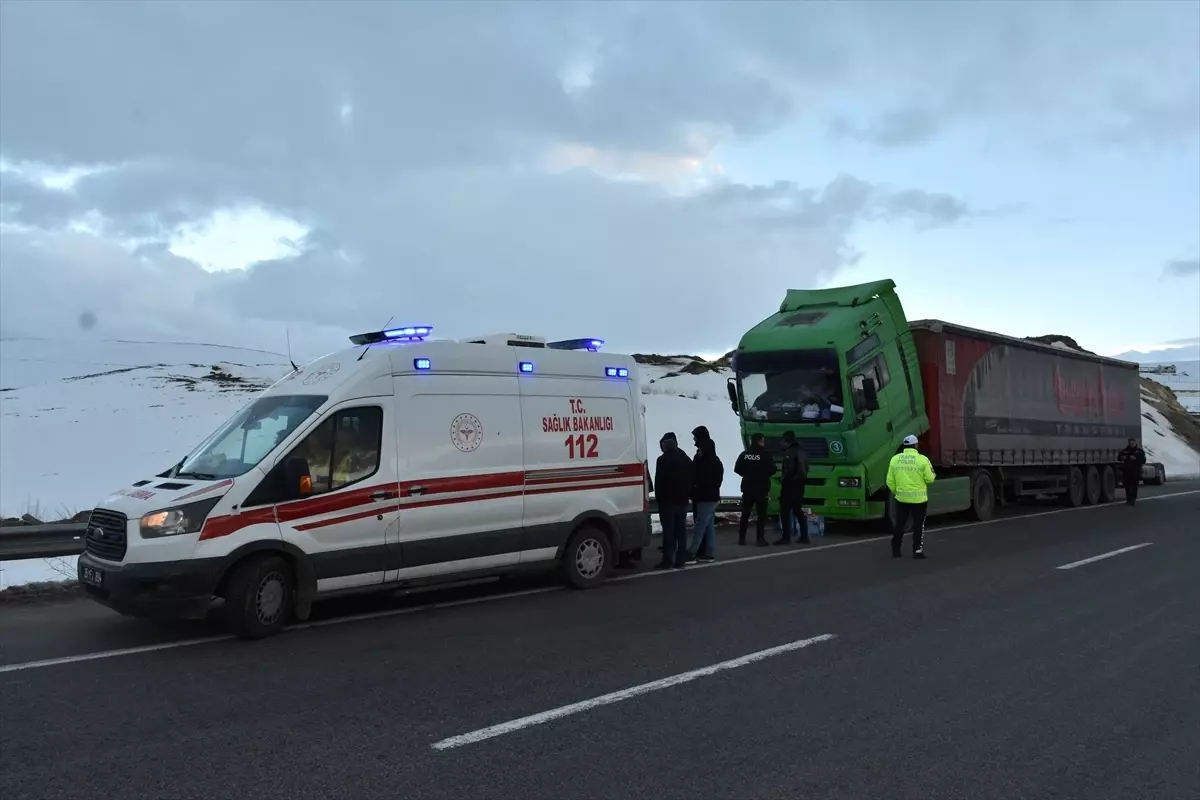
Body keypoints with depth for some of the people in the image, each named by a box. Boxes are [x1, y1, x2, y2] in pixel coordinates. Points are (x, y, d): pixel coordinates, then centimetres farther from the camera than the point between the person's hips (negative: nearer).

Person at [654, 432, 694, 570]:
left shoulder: (663, 460, -11)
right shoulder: (686, 459, 13)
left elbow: (659, 481, -13)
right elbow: (691, 480, 14)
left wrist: (659, 497, -4)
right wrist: (687, 496, 14)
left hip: (668, 500, -6)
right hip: (682, 500, 6)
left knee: (668, 530, -6)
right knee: (681, 530, 8)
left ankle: (667, 560, -7)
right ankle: (680, 560, 9)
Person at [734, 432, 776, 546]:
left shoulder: (744, 454, 3)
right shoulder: (765, 454, -9)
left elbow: (737, 468, 2)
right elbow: (772, 469, -11)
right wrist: (764, 475, 9)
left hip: (747, 487, 4)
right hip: (761, 488, -4)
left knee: (745, 513, 11)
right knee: (761, 514, 1)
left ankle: (741, 538, 10)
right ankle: (761, 539, -4)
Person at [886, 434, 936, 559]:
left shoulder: (895, 459, -2)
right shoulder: (922, 459, -12)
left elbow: (890, 481, 0)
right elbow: (930, 479, -8)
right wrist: (932, 475, 14)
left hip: (901, 498, 3)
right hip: (919, 498, -3)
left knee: (899, 524, 12)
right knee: (918, 525, 8)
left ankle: (896, 550, 15)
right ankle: (917, 551, 9)